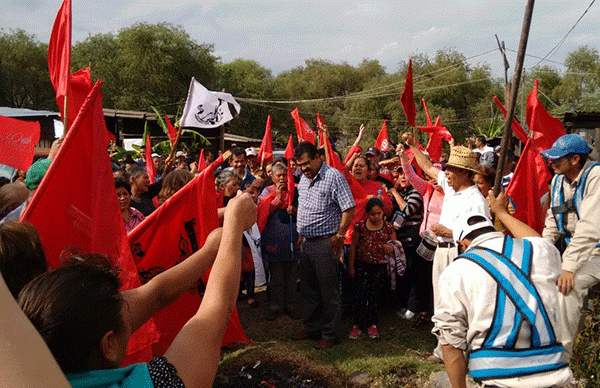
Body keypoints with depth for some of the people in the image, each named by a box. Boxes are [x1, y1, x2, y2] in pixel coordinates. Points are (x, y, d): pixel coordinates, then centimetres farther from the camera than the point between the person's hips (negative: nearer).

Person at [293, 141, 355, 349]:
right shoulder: (303, 178, 12)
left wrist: (339, 236, -14)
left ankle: (329, 334, 13)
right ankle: (312, 328, 30)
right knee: (308, 289, 16)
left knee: (328, 291, 1)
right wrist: (301, 233, 17)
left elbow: (349, 209, -15)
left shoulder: (334, 176, -12)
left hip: (325, 244, -8)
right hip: (306, 242, 8)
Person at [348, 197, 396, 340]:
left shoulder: (388, 228, 0)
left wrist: (391, 249, -15)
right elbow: (353, 247, 5)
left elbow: (395, 247, 10)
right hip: (362, 266, 0)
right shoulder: (360, 226, -1)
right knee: (361, 295, -5)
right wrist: (351, 266, 5)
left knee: (375, 296, 8)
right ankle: (358, 324, 8)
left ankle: (372, 325, 21)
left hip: (380, 268, 1)